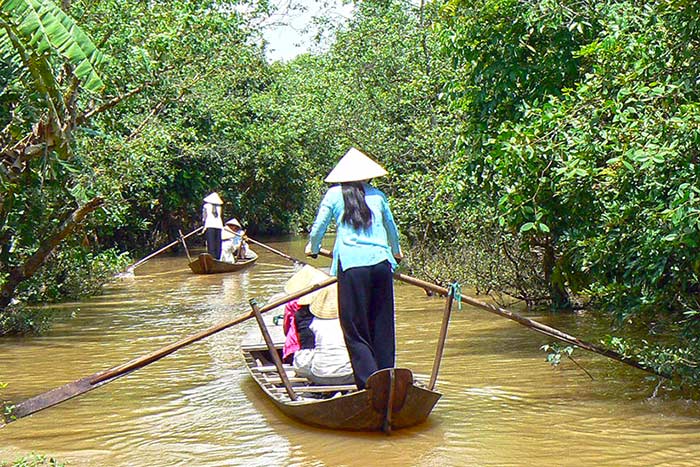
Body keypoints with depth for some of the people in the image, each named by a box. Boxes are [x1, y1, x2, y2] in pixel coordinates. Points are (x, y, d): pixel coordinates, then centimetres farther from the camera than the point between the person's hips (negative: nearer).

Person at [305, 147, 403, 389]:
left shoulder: (334, 195, 10)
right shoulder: (377, 195, 18)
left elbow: (318, 227, 17)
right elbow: (392, 227, 32)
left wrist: (312, 248, 39)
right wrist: (396, 252, 51)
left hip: (351, 266, -3)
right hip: (381, 263, 3)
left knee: (355, 330, 1)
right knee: (382, 326, 11)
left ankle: (369, 383, -10)